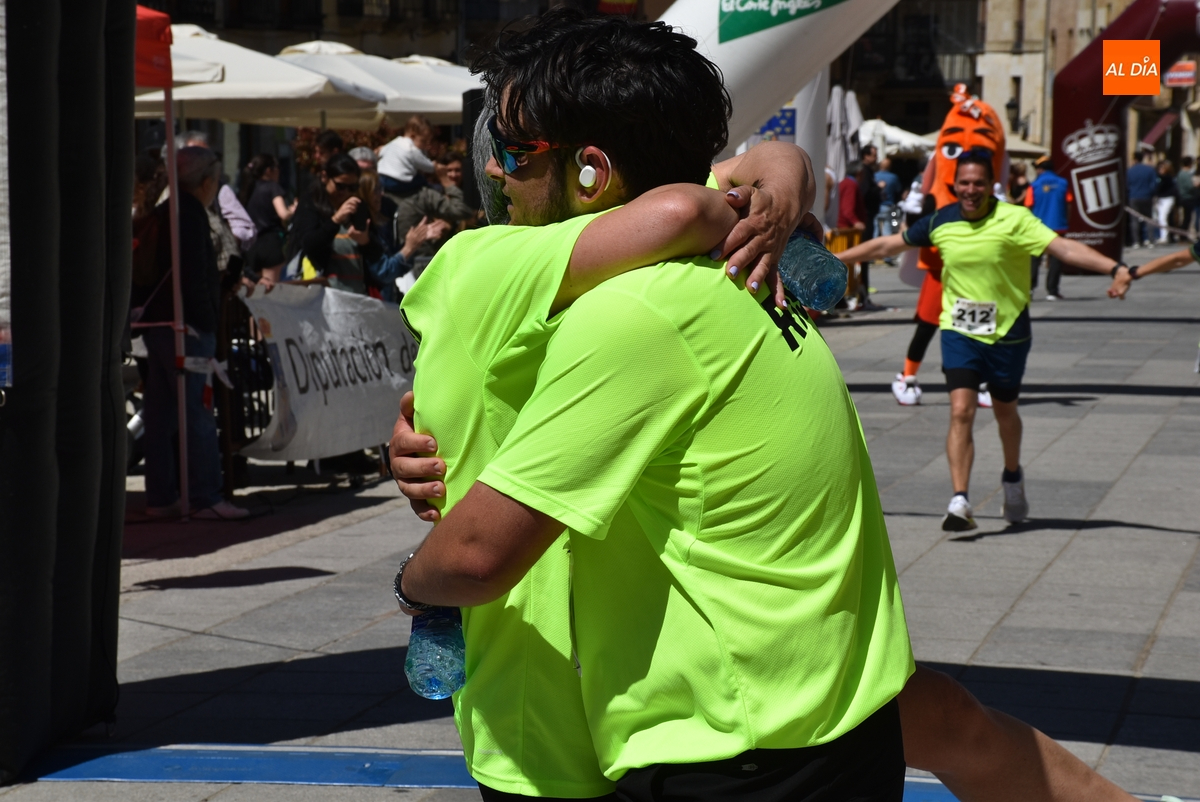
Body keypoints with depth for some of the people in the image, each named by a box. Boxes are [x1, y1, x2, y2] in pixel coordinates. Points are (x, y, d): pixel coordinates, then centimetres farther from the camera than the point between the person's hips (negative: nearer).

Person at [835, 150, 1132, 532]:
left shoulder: (1014, 219, -13)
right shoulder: (941, 221, -3)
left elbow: (1064, 248, -22)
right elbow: (888, 245, 9)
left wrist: (1115, 268, -35)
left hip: (1007, 333, -1)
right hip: (959, 331, 1)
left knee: (1005, 411, 15)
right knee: (961, 410, -13)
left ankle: (1013, 478, 43)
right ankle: (960, 501, -16)